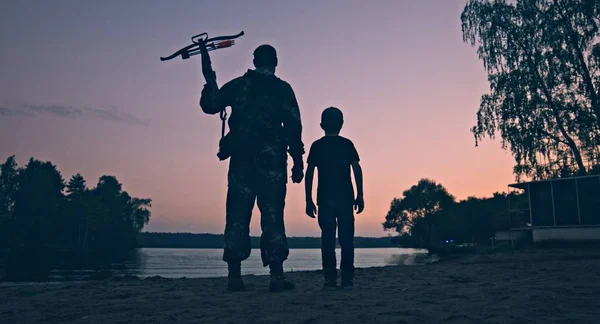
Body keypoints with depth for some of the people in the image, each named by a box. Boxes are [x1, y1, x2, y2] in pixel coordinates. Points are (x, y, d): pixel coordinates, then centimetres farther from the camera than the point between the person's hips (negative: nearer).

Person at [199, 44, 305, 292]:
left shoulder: (237, 85, 9)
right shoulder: (282, 89, 4)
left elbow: (209, 105, 15)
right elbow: (293, 126, -3)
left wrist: (210, 83, 34)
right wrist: (297, 160, -1)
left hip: (242, 161, 2)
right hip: (272, 161, -1)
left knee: (237, 217, 4)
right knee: (272, 217, 0)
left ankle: (234, 275, 1)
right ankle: (277, 276, -1)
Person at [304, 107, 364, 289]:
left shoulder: (317, 146, 5)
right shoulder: (347, 144, 6)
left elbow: (309, 173, 0)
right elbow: (357, 169, -1)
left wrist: (308, 200, 3)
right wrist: (360, 195, 2)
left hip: (325, 199, 0)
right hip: (346, 198, 0)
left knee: (327, 239, 2)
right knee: (346, 239, 5)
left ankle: (330, 279, -1)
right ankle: (347, 278, 2)